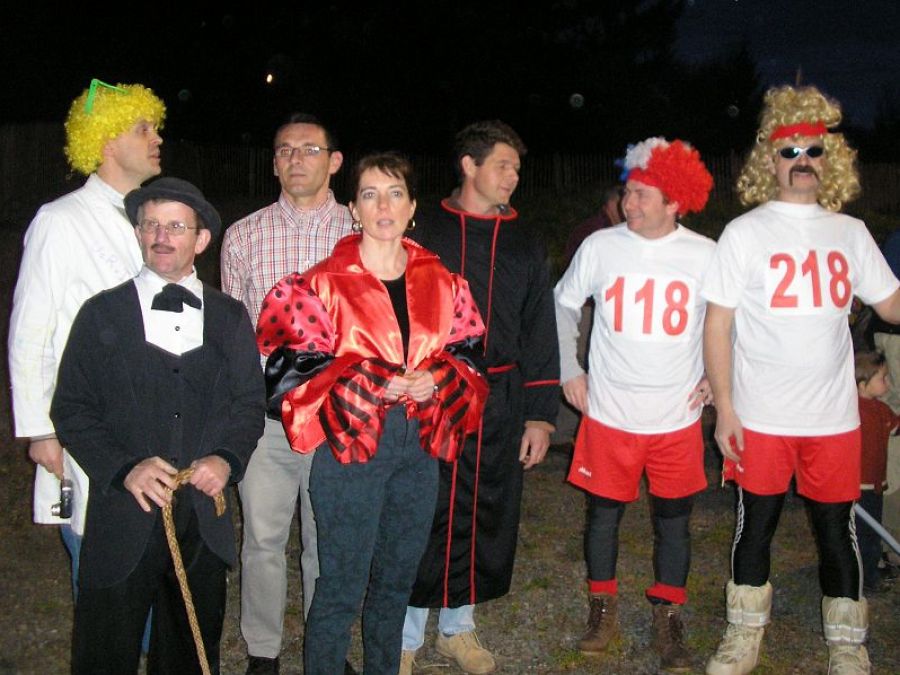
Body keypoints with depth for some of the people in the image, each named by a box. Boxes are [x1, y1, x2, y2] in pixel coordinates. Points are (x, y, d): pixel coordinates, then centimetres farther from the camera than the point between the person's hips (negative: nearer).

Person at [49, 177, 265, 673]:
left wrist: (228, 459, -10)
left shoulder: (230, 317, 9)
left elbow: (250, 405, 10)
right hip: (124, 519, -2)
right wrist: (124, 468, -15)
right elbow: (71, 410, -1)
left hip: (205, 520, 2)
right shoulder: (102, 313, 2)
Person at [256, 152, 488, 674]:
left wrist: (437, 379, -10)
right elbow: (293, 369, -10)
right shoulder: (323, 284, -7)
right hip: (350, 445, -4)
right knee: (342, 587, 1)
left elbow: (468, 353, 10)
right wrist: (368, 384, -19)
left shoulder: (442, 282, 6)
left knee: (398, 580, 17)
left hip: (420, 443, 5)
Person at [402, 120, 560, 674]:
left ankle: (458, 626, 30)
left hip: (499, 402, 3)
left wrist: (540, 415, 3)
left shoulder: (526, 248, 10)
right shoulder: (426, 235, 2)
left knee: (485, 518, 10)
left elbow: (540, 334, 9)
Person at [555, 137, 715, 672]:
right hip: (609, 412, 0)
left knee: (674, 518, 9)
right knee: (605, 511, 11)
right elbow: (564, 304, 9)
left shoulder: (706, 255, -5)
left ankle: (668, 618, 27)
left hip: (678, 417, 0)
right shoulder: (600, 247, -5)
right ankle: (604, 608, 30)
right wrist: (569, 369, 4)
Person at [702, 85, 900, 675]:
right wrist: (724, 410, -8)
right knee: (756, 524, 9)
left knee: (837, 529, 8)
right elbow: (718, 324, -4)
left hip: (833, 417, 2)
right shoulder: (745, 232, -1)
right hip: (761, 417, -2)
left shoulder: (851, 233, 8)